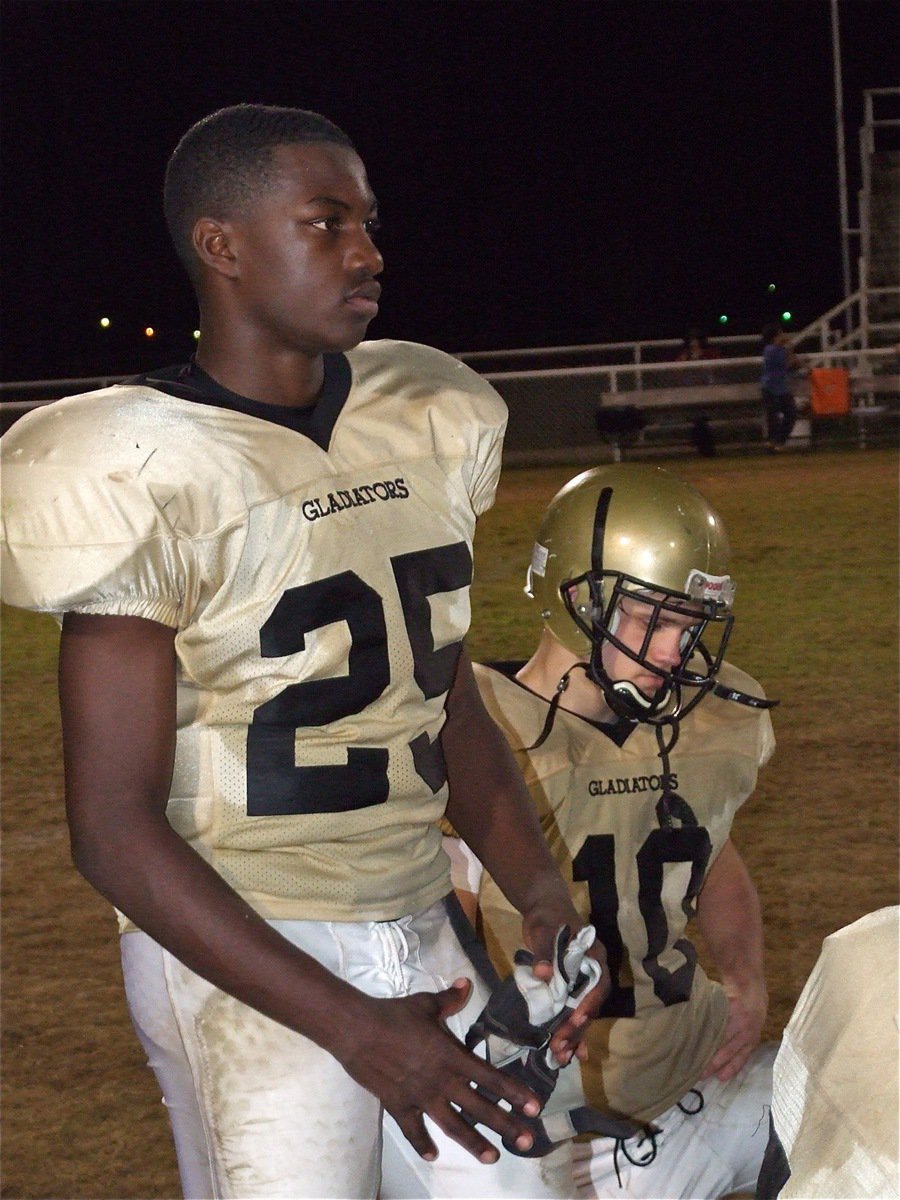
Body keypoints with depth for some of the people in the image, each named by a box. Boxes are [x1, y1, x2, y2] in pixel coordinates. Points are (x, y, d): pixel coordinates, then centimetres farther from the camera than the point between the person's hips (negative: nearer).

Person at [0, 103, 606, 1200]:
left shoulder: (422, 430, 5)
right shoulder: (149, 479, -15)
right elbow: (115, 832, -16)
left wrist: (541, 894, -1)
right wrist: (354, 1027, -19)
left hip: (419, 935, 6)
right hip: (242, 957, -6)